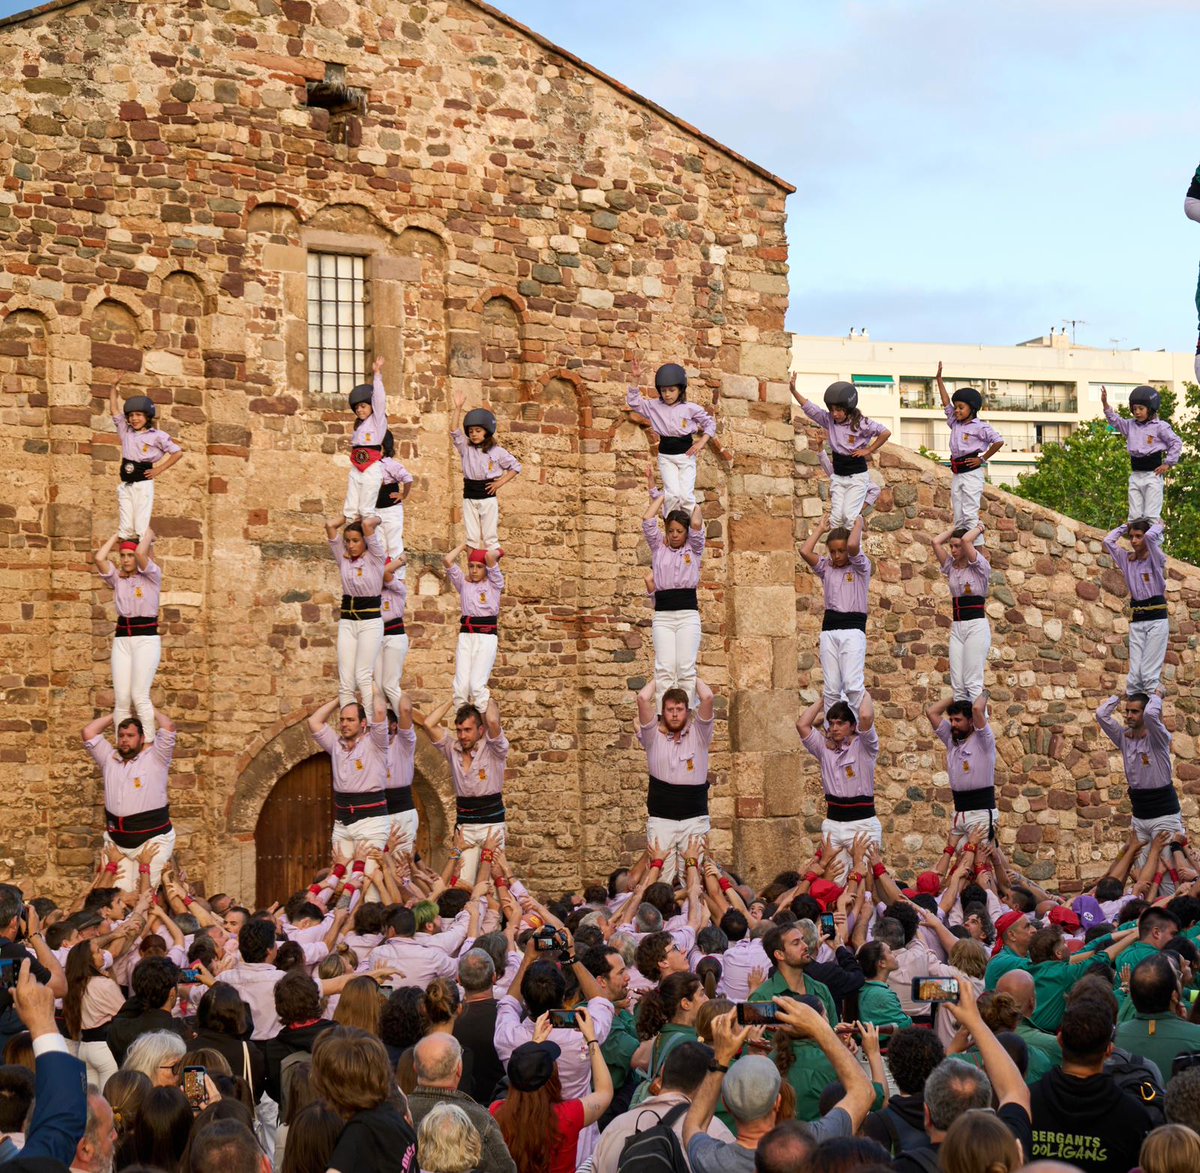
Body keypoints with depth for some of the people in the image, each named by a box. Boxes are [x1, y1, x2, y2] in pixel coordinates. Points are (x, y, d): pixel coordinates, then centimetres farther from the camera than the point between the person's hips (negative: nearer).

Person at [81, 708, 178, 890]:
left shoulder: (155, 758, 1)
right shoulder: (109, 759, 14)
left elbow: (169, 727, -10)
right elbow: (88, 732, 11)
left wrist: (151, 711, 9)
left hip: (153, 839, -5)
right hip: (117, 841, 5)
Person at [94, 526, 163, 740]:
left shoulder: (151, 576, 2)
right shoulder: (117, 578, 13)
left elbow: (141, 553, -16)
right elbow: (99, 558, -1)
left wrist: (148, 535, 2)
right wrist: (116, 537, 10)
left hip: (147, 638, -4)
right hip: (122, 639, 4)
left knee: (139, 695, -14)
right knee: (121, 699, -3)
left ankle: (149, 744, -13)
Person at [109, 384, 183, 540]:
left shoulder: (157, 435, -2)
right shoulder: (126, 431, 11)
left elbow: (178, 452, -2)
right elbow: (113, 409, 15)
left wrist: (159, 469, -6)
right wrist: (113, 385, 11)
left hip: (144, 484, -5)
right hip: (125, 484, 5)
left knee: (141, 526, -7)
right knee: (125, 527, 4)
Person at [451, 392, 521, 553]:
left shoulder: (497, 451, 0)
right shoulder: (466, 448, 6)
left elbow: (516, 467, 6)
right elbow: (454, 432, -6)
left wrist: (500, 482, -4)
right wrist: (458, 408, -13)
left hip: (488, 495, -3)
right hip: (469, 496, 3)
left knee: (490, 535, -1)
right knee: (471, 536, 4)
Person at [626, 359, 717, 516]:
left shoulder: (690, 408, -2)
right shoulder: (654, 406, 3)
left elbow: (710, 423, 8)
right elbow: (633, 401, -1)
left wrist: (701, 442, -5)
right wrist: (636, 379, -11)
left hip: (686, 455, -1)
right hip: (666, 456, 1)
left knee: (686, 495, -9)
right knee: (672, 494, -13)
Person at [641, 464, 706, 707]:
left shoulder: (694, 548, 11)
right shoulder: (658, 547, 14)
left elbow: (696, 525, -5)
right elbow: (647, 520, 5)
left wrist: (696, 505, 12)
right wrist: (656, 494, 13)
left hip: (688, 614, -1)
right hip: (662, 615, 1)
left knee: (686, 668, -7)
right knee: (664, 669, -8)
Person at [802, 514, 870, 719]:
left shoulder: (860, 567, 3)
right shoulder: (826, 568, 14)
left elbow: (853, 546, -17)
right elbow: (805, 551, 0)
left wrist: (858, 523, 0)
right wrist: (821, 528, 11)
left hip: (853, 628, -4)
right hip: (829, 628, 4)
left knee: (853, 683, -17)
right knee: (831, 687, 1)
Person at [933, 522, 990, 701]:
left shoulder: (979, 566, -3)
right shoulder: (951, 567, 12)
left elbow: (966, 540, -17)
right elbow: (936, 542, 5)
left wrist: (979, 529, 1)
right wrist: (955, 528, 14)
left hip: (976, 625, -6)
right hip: (956, 627, 6)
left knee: (973, 682, -12)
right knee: (957, 684, 0)